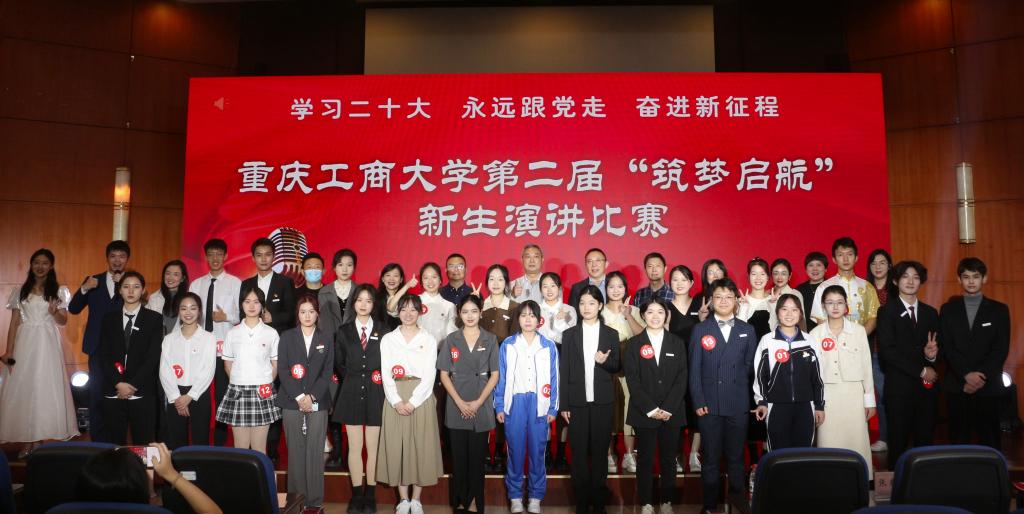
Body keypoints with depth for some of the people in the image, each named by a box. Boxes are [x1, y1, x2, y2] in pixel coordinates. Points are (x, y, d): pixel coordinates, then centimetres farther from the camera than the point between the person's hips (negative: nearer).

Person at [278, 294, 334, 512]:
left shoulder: (326, 340, 9)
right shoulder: (287, 337, 7)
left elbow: (327, 372, 4)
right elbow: (283, 370, 0)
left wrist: (312, 396, -8)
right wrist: (299, 397, -10)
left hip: (318, 402, 0)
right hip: (292, 402, 0)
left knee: (315, 451, -1)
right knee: (295, 451, 2)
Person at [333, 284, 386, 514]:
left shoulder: (383, 331, 2)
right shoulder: (343, 332, 6)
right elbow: (338, 364, 10)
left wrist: (378, 379, -4)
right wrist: (352, 380, 3)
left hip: (376, 394, -1)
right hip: (351, 393, 1)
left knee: (373, 446, 4)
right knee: (355, 446, 5)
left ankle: (370, 495, 15)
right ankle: (357, 495, 14)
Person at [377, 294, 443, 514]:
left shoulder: (428, 340, 4)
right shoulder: (388, 339, 7)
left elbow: (429, 375, -3)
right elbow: (386, 374, 0)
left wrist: (413, 402, -13)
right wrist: (396, 401, -12)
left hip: (420, 399, -1)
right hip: (395, 400, 1)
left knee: (421, 446, 2)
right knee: (396, 446, 2)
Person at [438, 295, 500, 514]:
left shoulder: (490, 339, 3)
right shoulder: (451, 340, 4)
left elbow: (495, 375, 2)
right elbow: (444, 374, 3)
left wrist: (478, 402, -7)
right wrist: (459, 402, -8)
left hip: (481, 406, 0)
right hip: (456, 406, 0)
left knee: (477, 456, 4)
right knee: (459, 455, 5)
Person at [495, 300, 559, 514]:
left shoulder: (549, 346, 3)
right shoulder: (508, 345, 2)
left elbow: (554, 379, 5)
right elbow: (501, 377, 4)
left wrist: (553, 408, 2)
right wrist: (499, 406, 1)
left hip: (539, 403, 0)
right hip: (514, 402, 0)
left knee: (537, 451, 5)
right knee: (515, 451, 5)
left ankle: (536, 497, 16)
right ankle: (515, 496, 17)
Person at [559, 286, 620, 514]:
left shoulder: (611, 334, 6)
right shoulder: (569, 334, 5)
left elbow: (616, 367, 9)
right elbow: (564, 371, 2)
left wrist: (604, 362, -14)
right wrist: (563, 404, -2)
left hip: (602, 401, 0)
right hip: (577, 401, 0)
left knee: (600, 451, 5)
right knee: (579, 452, 3)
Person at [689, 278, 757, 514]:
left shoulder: (747, 330, 8)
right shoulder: (700, 330, 3)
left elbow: (750, 366, 9)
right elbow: (694, 369, 0)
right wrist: (698, 401, -5)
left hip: (738, 404, 1)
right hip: (709, 404, -1)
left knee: (736, 457, 8)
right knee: (711, 458, 6)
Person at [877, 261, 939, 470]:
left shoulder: (931, 313, 14)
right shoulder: (887, 312, 0)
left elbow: (936, 347, 14)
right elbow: (887, 351, -9)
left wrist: (933, 353, -10)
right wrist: (921, 371, -10)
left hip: (927, 386, 4)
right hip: (899, 387, -4)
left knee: (925, 441, 7)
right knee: (898, 443, 0)